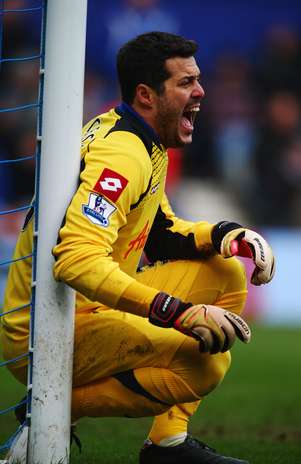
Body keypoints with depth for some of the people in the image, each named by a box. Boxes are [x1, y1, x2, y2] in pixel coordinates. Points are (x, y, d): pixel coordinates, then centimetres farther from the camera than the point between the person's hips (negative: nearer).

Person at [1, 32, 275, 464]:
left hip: (90, 314, 11)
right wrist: (180, 313, -37)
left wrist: (225, 233, 3)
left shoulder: (147, 144, 12)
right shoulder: (121, 153, -20)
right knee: (204, 362, -26)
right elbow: (77, 259, -33)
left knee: (224, 272, 12)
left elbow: (160, 232, 23)